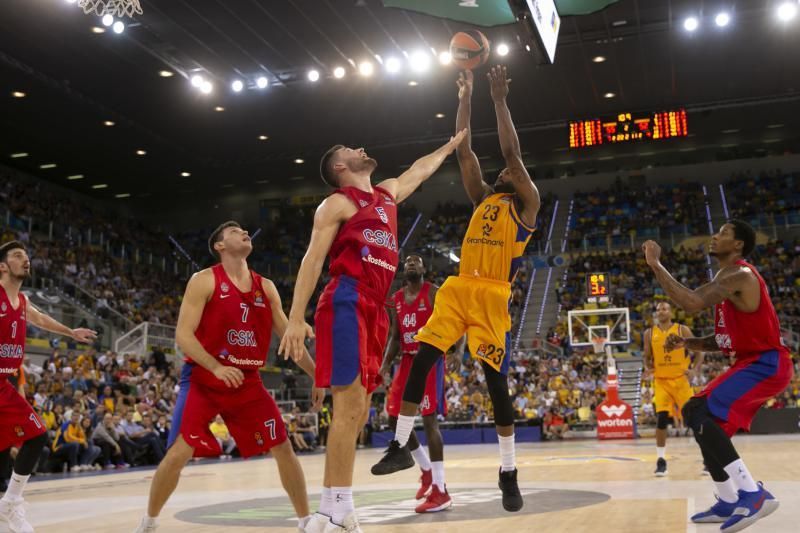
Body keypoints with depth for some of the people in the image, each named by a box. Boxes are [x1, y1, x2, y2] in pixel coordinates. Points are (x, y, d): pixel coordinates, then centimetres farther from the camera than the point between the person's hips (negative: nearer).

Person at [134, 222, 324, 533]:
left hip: (247, 381, 4)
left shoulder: (266, 287, 7)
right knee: (179, 453, -10)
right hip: (203, 378, -4)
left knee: (283, 448, 1)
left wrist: (316, 376, 5)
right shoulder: (204, 281, -8)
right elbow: (183, 335, -14)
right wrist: (216, 368, -27)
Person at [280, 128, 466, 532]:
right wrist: (296, 318, -16)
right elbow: (313, 259, -7)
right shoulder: (337, 203, 2)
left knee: (358, 412, 5)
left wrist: (452, 145, 54)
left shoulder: (387, 194, 25)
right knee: (349, 407, -16)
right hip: (347, 303, -8)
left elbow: (420, 169, 44)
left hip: (374, 309, 8)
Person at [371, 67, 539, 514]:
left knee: (496, 380, -5)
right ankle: (401, 446, 6)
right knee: (421, 362, -4)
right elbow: (463, 150, 16)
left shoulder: (527, 203, 6)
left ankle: (509, 474, 6)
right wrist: (466, 97, 14)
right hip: (458, 288, 5)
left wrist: (500, 100, -3)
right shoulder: (483, 198, 20)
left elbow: (512, 152, -5)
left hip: (492, 295, -5)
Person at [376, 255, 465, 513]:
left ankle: (440, 491, -13)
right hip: (407, 360, 7)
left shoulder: (435, 293, -5)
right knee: (395, 417, 5)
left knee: (429, 420, -15)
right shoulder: (397, 299, 13)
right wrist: (385, 364, 2)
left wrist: (459, 350, -28)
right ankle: (426, 469, 25)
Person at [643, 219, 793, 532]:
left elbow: (691, 303, -32)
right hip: (753, 363, 11)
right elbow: (722, 340, 22)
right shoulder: (730, 279, 18)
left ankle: (753, 494, -23)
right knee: (702, 415, 14)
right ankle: (729, 502, 17)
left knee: (700, 413, -22)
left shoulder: (738, 274, -15)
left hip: (766, 364, -11)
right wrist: (686, 343, 5)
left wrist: (656, 265, -24)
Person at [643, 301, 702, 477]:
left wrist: (695, 371, -18)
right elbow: (647, 357, 12)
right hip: (661, 381, 1)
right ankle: (661, 460, -2)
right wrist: (647, 368, -10)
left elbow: (699, 353, -1)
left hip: (681, 380, -1)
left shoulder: (683, 330, -4)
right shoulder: (649, 333, 3)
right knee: (661, 418, -11)